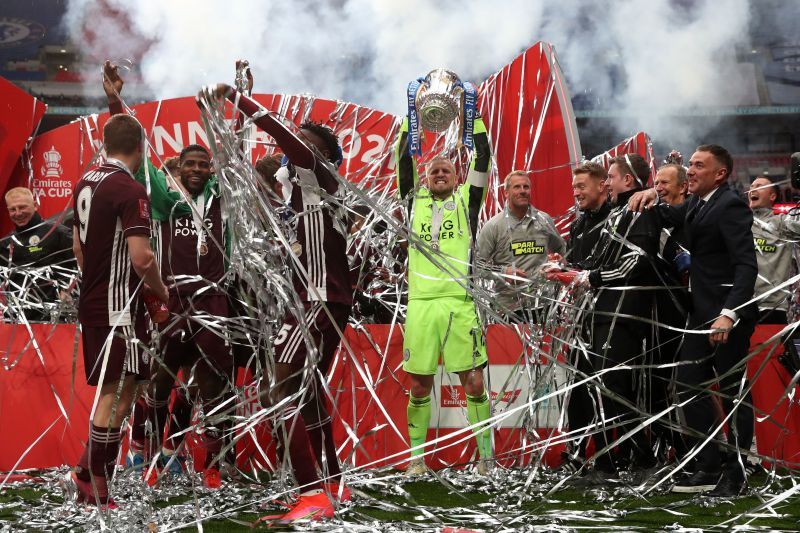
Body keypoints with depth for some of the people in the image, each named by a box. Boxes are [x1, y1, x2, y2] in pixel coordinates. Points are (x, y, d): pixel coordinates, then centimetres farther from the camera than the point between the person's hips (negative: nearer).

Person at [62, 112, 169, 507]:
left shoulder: (86, 183, 11)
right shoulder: (129, 190, -16)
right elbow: (141, 256, -21)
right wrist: (161, 292, -5)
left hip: (92, 302, 9)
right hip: (119, 307, -9)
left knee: (109, 392, 15)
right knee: (117, 395, -7)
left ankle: (89, 476, 16)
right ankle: (92, 482, -7)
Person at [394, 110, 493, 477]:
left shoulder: (466, 201, 13)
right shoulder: (415, 201, 16)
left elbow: (482, 159, 6)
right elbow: (403, 159, 11)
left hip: (458, 303, -1)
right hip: (420, 304, 1)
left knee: (474, 383, -4)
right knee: (419, 386, 4)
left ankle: (485, 454, 3)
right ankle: (416, 457, 12)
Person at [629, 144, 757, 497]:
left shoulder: (730, 206, -16)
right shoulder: (697, 205, 12)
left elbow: (747, 265, -23)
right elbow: (668, 218, 30)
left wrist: (729, 314, -32)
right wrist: (651, 199, 7)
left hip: (729, 314, -9)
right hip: (703, 312, 10)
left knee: (733, 391, 0)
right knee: (689, 386, 9)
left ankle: (736, 474, 8)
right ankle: (708, 468, 16)